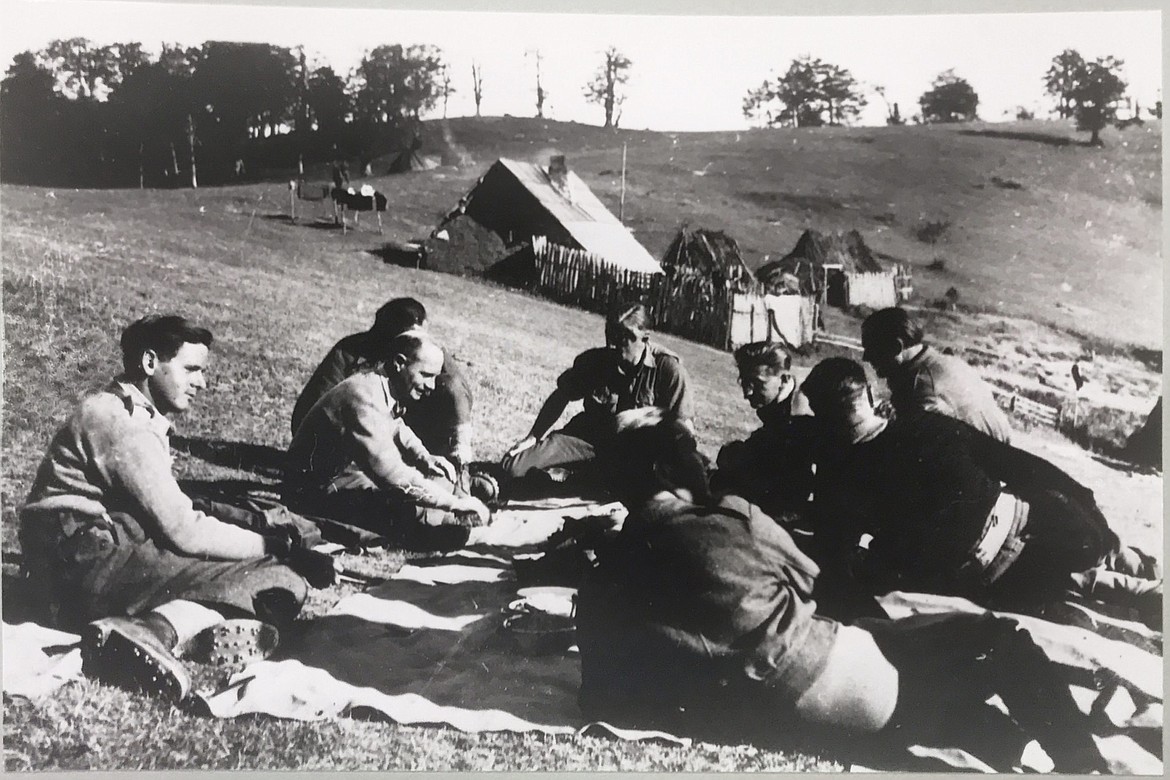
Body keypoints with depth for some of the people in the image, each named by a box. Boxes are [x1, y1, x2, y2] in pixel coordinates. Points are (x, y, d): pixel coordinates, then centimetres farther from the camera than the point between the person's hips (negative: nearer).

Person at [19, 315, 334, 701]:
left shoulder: (140, 418, 19)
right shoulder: (123, 422, -12)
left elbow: (169, 516, 15)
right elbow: (185, 532, -17)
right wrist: (278, 547, -11)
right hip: (85, 564, -10)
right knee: (277, 583, -18)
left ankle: (152, 626, -26)